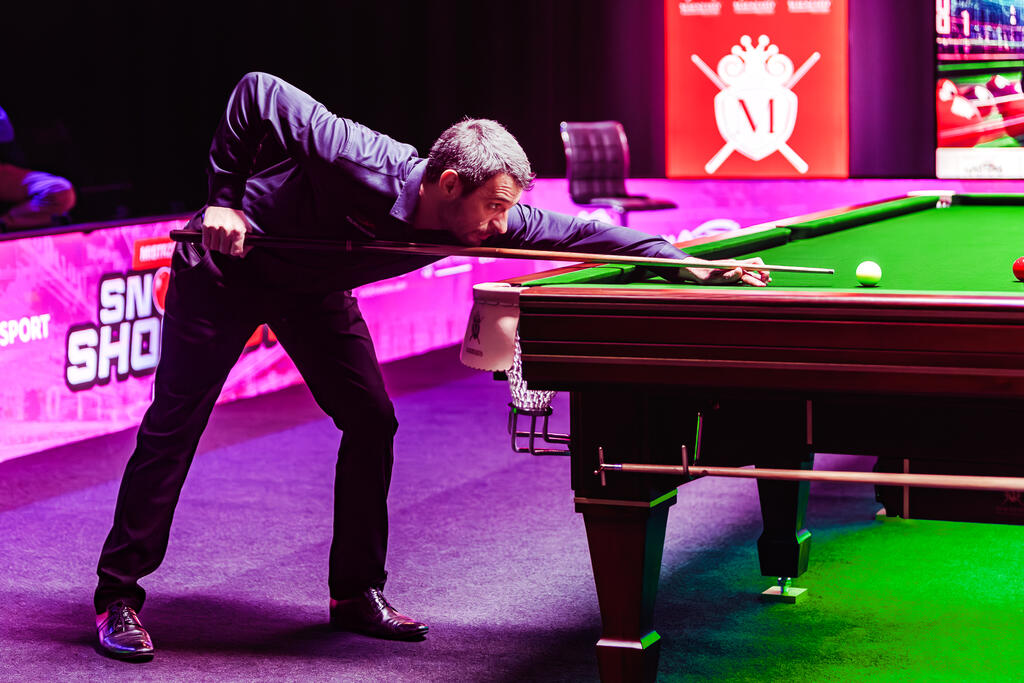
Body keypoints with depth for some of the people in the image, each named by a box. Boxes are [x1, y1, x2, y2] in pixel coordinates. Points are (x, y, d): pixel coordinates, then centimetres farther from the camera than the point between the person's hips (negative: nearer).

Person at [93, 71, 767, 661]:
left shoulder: (480, 221, -20)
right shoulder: (363, 165, -39)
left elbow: (575, 230, -11)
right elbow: (257, 91, -32)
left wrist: (688, 263, -16)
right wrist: (225, 197, -31)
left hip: (312, 290, 6)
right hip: (229, 258, -6)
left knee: (372, 422, -3)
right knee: (175, 423, -5)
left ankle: (356, 593, 9)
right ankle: (118, 596, 5)